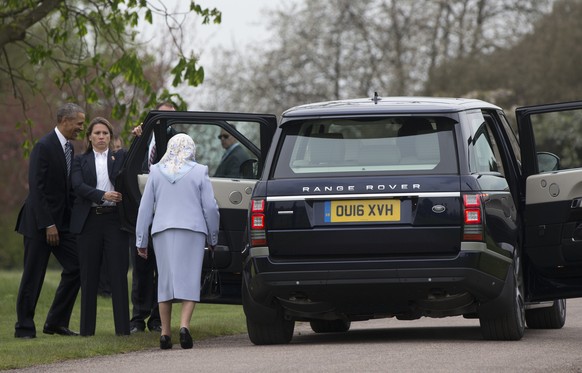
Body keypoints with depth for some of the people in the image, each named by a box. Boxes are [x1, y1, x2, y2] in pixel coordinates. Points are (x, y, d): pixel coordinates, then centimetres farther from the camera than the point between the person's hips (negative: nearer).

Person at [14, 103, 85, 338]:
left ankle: (56, 322, 11)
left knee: (75, 268, 2)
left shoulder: (69, 149, 12)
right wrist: (48, 224, -21)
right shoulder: (44, 147, -14)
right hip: (40, 222, -8)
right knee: (33, 275, -2)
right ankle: (24, 327, 7)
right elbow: (37, 188, -18)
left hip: (61, 222, 8)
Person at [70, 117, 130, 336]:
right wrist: (102, 195, -17)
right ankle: (87, 328, 6)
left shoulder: (120, 157, 13)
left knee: (118, 274, -5)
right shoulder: (81, 161, 11)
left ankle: (122, 327, -4)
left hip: (114, 219, 0)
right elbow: (78, 186, -4)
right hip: (89, 221, 0)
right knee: (89, 275, 3)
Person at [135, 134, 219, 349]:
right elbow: (210, 208, 1)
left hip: (162, 233, 2)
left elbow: (145, 208, 8)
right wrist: (212, 238, 12)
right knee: (189, 279, -2)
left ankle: (165, 333, 4)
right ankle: (184, 325, -20)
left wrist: (141, 240, 13)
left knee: (165, 280, 7)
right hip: (192, 231, -2)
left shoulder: (156, 172, 8)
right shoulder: (199, 172, 2)